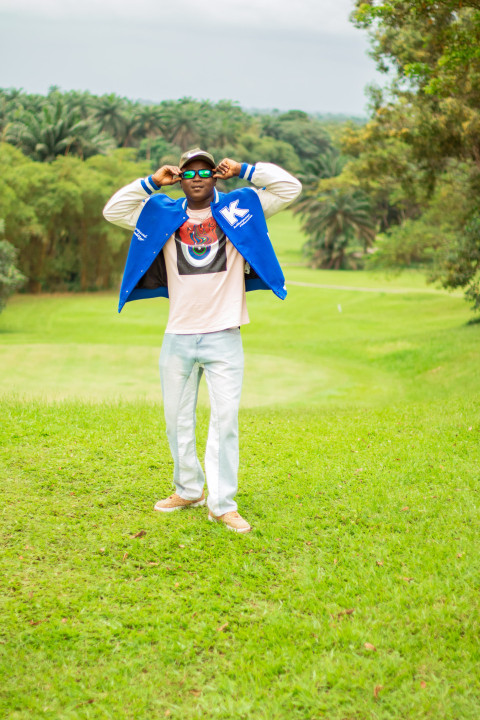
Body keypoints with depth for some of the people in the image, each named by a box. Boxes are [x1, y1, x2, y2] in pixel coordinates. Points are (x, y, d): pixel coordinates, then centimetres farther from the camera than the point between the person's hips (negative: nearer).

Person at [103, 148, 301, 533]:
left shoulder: (238, 209, 6)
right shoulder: (162, 215, 10)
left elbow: (290, 187, 4)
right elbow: (112, 210, 11)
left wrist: (242, 169, 1)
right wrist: (152, 182, 4)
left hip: (224, 338, -2)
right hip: (178, 338, 3)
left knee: (225, 420, -5)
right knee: (178, 420, 11)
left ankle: (223, 504, 0)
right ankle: (189, 490, 28)